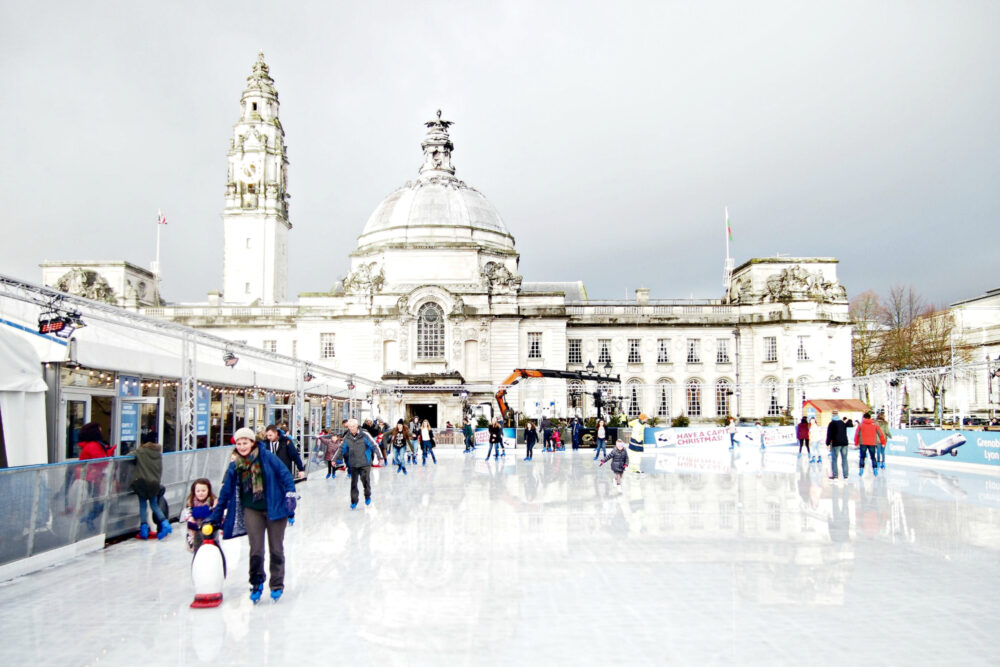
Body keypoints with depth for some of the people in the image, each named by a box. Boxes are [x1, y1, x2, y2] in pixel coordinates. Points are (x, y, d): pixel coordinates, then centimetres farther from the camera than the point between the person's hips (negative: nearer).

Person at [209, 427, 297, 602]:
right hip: (251, 510, 2)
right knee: (256, 550, -4)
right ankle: (256, 583, 19)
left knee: (276, 549, 6)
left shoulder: (266, 456, -8)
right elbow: (225, 491, 7)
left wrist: (290, 494, -14)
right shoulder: (234, 465, 0)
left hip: (274, 508, -2)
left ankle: (277, 585, 22)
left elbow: (284, 474, -6)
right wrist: (216, 516, 11)